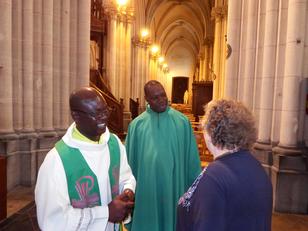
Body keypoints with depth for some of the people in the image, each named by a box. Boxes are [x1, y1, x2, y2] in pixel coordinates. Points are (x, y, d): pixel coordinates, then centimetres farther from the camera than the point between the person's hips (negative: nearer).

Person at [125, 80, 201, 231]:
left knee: (172, 219, 16)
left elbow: (192, 157, 0)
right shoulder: (137, 124, -4)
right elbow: (130, 160, 4)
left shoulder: (181, 121, -5)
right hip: (146, 188, 1)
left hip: (174, 187, 0)